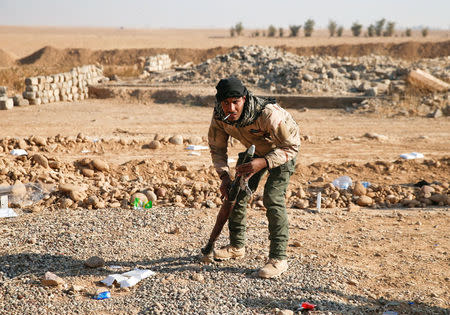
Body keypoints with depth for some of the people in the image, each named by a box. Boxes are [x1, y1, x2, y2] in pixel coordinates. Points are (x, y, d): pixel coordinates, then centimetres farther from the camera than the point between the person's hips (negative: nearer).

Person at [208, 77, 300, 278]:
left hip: (282, 150, -6)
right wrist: (224, 176, -19)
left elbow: (291, 146, -33)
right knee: (237, 193, 6)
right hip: (254, 150, 6)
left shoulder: (268, 114, -40)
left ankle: (278, 258, -14)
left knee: (272, 197, -20)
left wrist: (263, 163, -47)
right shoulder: (219, 116, -22)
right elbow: (217, 148, -5)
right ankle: (237, 246, 26)